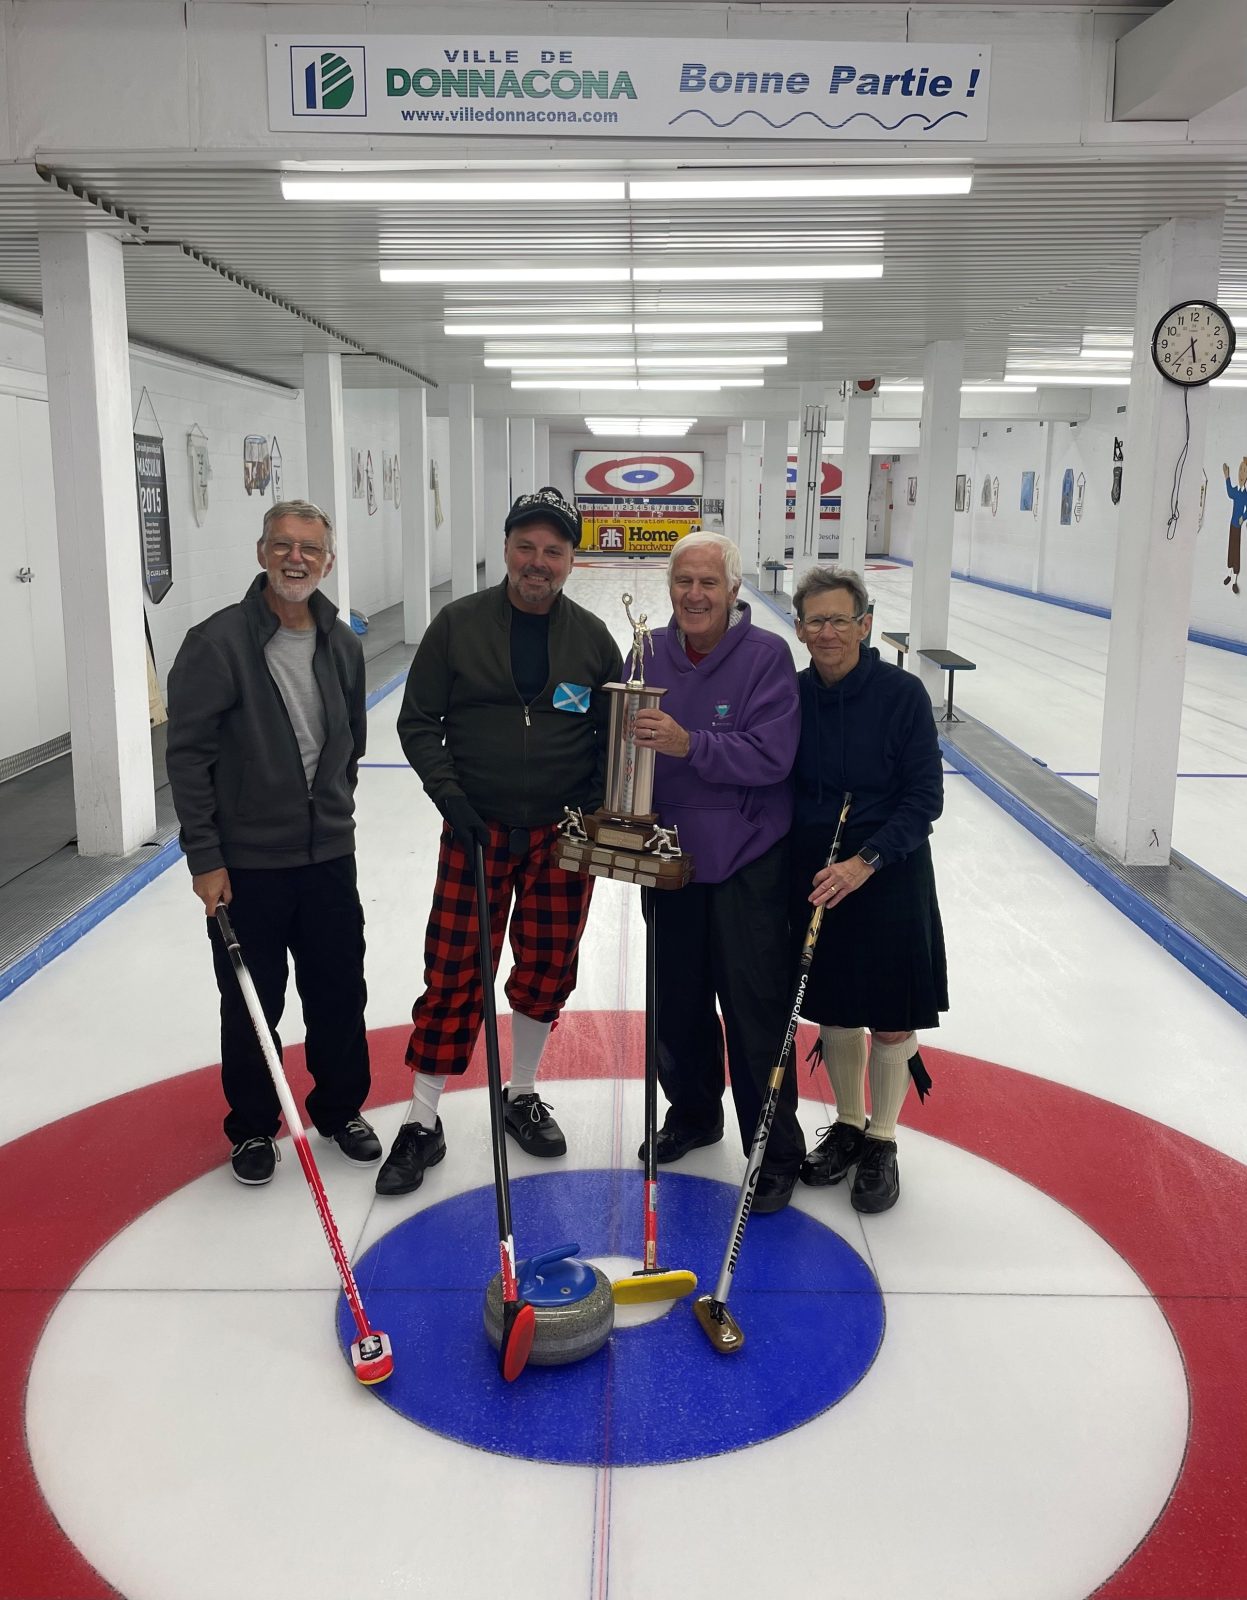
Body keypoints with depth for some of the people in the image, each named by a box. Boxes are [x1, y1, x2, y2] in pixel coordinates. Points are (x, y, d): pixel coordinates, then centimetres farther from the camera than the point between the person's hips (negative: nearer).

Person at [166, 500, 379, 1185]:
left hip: (329, 856, 5)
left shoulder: (341, 643, 4)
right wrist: (204, 856, -14)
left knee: (340, 994, 14)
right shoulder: (219, 642, -13)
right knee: (251, 1006, 9)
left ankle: (341, 1109, 34)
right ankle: (252, 1127, 29)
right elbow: (188, 754, -13)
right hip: (246, 864, -4)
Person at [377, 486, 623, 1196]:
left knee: (549, 971, 10)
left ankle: (523, 1095, 32)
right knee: (454, 973, -1)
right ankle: (423, 1122, 12)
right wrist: (449, 795, -10)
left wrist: (596, 806, -2)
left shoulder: (594, 638, 2)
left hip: (561, 836, 2)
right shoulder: (459, 624, -3)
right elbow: (418, 721, 0)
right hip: (476, 830, -2)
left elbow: (613, 734, 10)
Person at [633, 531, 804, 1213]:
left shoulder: (767, 655, -11)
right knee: (678, 1002, 17)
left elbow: (770, 755, -19)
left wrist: (689, 745, -30)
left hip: (747, 866, -5)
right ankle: (692, 1113, 40)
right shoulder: (652, 653, 3)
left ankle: (776, 1153, 15)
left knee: (756, 1011, 0)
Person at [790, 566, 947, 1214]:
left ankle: (881, 1141, 25)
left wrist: (866, 861, -22)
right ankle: (847, 1124, 35)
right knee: (832, 1010, 15)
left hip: (889, 877, -3)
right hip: (814, 877, 4)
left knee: (890, 1019, 6)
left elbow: (925, 796, -13)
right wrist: (787, 866, 0)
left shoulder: (902, 693, -12)